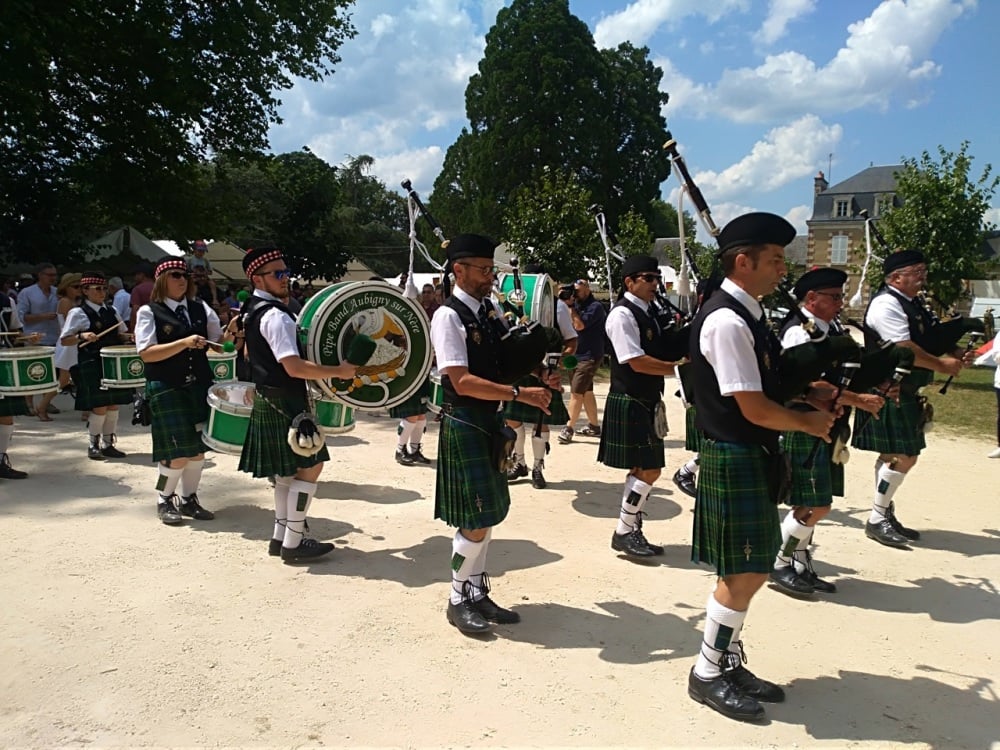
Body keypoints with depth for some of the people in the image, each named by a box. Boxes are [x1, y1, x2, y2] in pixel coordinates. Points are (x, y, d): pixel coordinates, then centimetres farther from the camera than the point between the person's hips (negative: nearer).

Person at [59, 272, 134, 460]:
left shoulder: (110, 311, 12)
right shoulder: (78, 313, -4)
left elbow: (119, 334, 19)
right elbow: (65, 340, -6)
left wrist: (129, 337, -2)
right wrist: (82, 336, -23)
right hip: (91, 365, -6)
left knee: (113, 405, 8)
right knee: (100, 407, -7)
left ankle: (108, 444, 21)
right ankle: (93, 445, 11)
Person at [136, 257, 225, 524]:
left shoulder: (200, 307, 8)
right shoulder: (149, 312, -4)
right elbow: (146, 353, -14)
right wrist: (184, 343, -22)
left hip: (199, 385, 5)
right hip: (167, 389, -5)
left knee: (198, 448, 8)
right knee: (177, 453, -5)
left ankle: (189, 500, 25)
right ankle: (164, 501, 17)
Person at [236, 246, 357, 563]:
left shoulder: (253, 309, 11)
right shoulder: (276, 315, -21)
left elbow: (249, 352, 25)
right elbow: (295, 367, -30)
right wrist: (338, 371, -23)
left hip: (267, 398, 10)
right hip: (285, 401, -10)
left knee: (287, 469, 17)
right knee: (310, 466, -4)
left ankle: (281, 536, 24)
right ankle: (293, 543, 1)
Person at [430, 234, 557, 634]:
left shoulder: (491, 311, 8)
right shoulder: (448, 316, -15)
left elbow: (506, 362, 16)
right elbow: (462, 381, -23)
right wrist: (520, 394, -26)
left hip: (492, 423, 8)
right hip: (464, 425, -8)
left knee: (488, 514, 14)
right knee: (476, 521, -3)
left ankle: (477, 593, 28)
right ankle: (458, 600, 15)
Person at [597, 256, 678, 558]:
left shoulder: (645, 313, 15)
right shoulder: (622, 314, -14)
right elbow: (638, 362, -21)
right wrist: (679, 368, -15)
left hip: (646, 403, 9)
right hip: (629, 404, -9)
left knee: (640, 469, 12)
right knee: (648, 470, -8)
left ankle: (632, 530, 21)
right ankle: (623, 532, 5)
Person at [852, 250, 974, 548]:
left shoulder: (911, 305, 16)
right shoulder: (886, 304, -15)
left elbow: (927, 341, 22)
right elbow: (905, 349, -23)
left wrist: (955, 354, 4)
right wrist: (941, 364, -12)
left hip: (905, 394, 10)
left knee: (894, 456, 14)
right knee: (902, 457, -9)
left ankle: (886, 514, 24)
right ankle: (877, 520, 0)